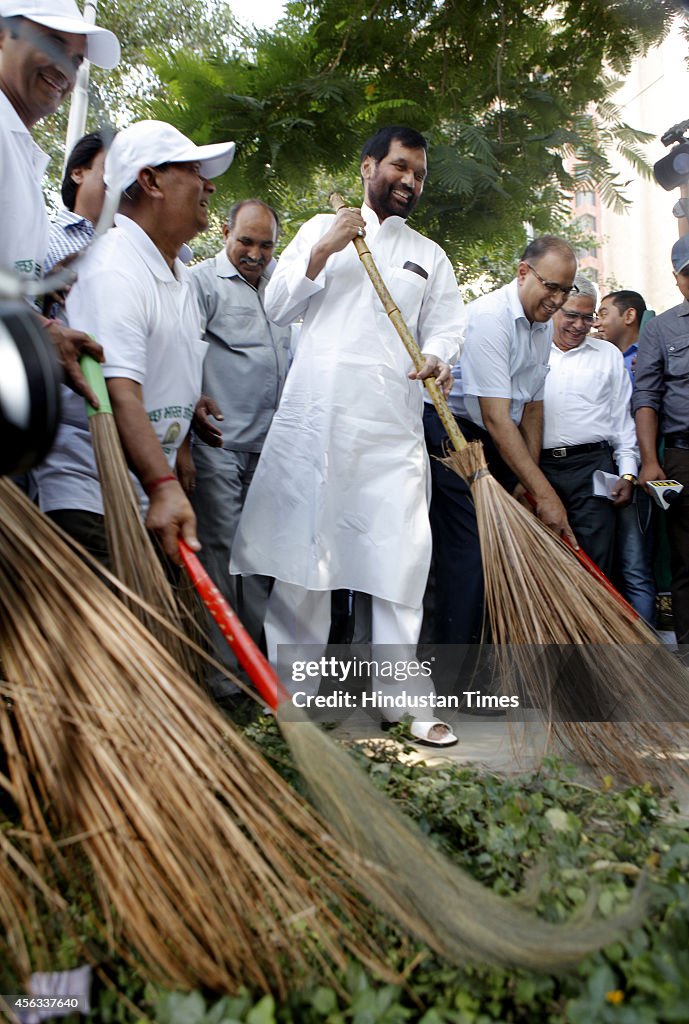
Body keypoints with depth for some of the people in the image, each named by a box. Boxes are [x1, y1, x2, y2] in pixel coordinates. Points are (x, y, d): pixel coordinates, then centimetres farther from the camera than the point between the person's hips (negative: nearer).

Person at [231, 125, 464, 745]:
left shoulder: (430, 257, 23)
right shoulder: (321, 229, 18)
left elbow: (446, 326, 13)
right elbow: (277, 306, 10)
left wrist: (438, 359, -10)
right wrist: (323, 250, -2)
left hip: (392, 425, 1)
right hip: (311, 416, -1)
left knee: (400, 553, -7)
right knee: (300, 546, -1)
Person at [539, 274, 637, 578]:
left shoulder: (609, 355, 14)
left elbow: (623, 418, 13)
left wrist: (627, 473, 4)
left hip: (592, 465, 0)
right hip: (538, 467, 0)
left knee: (595, 561, -5)